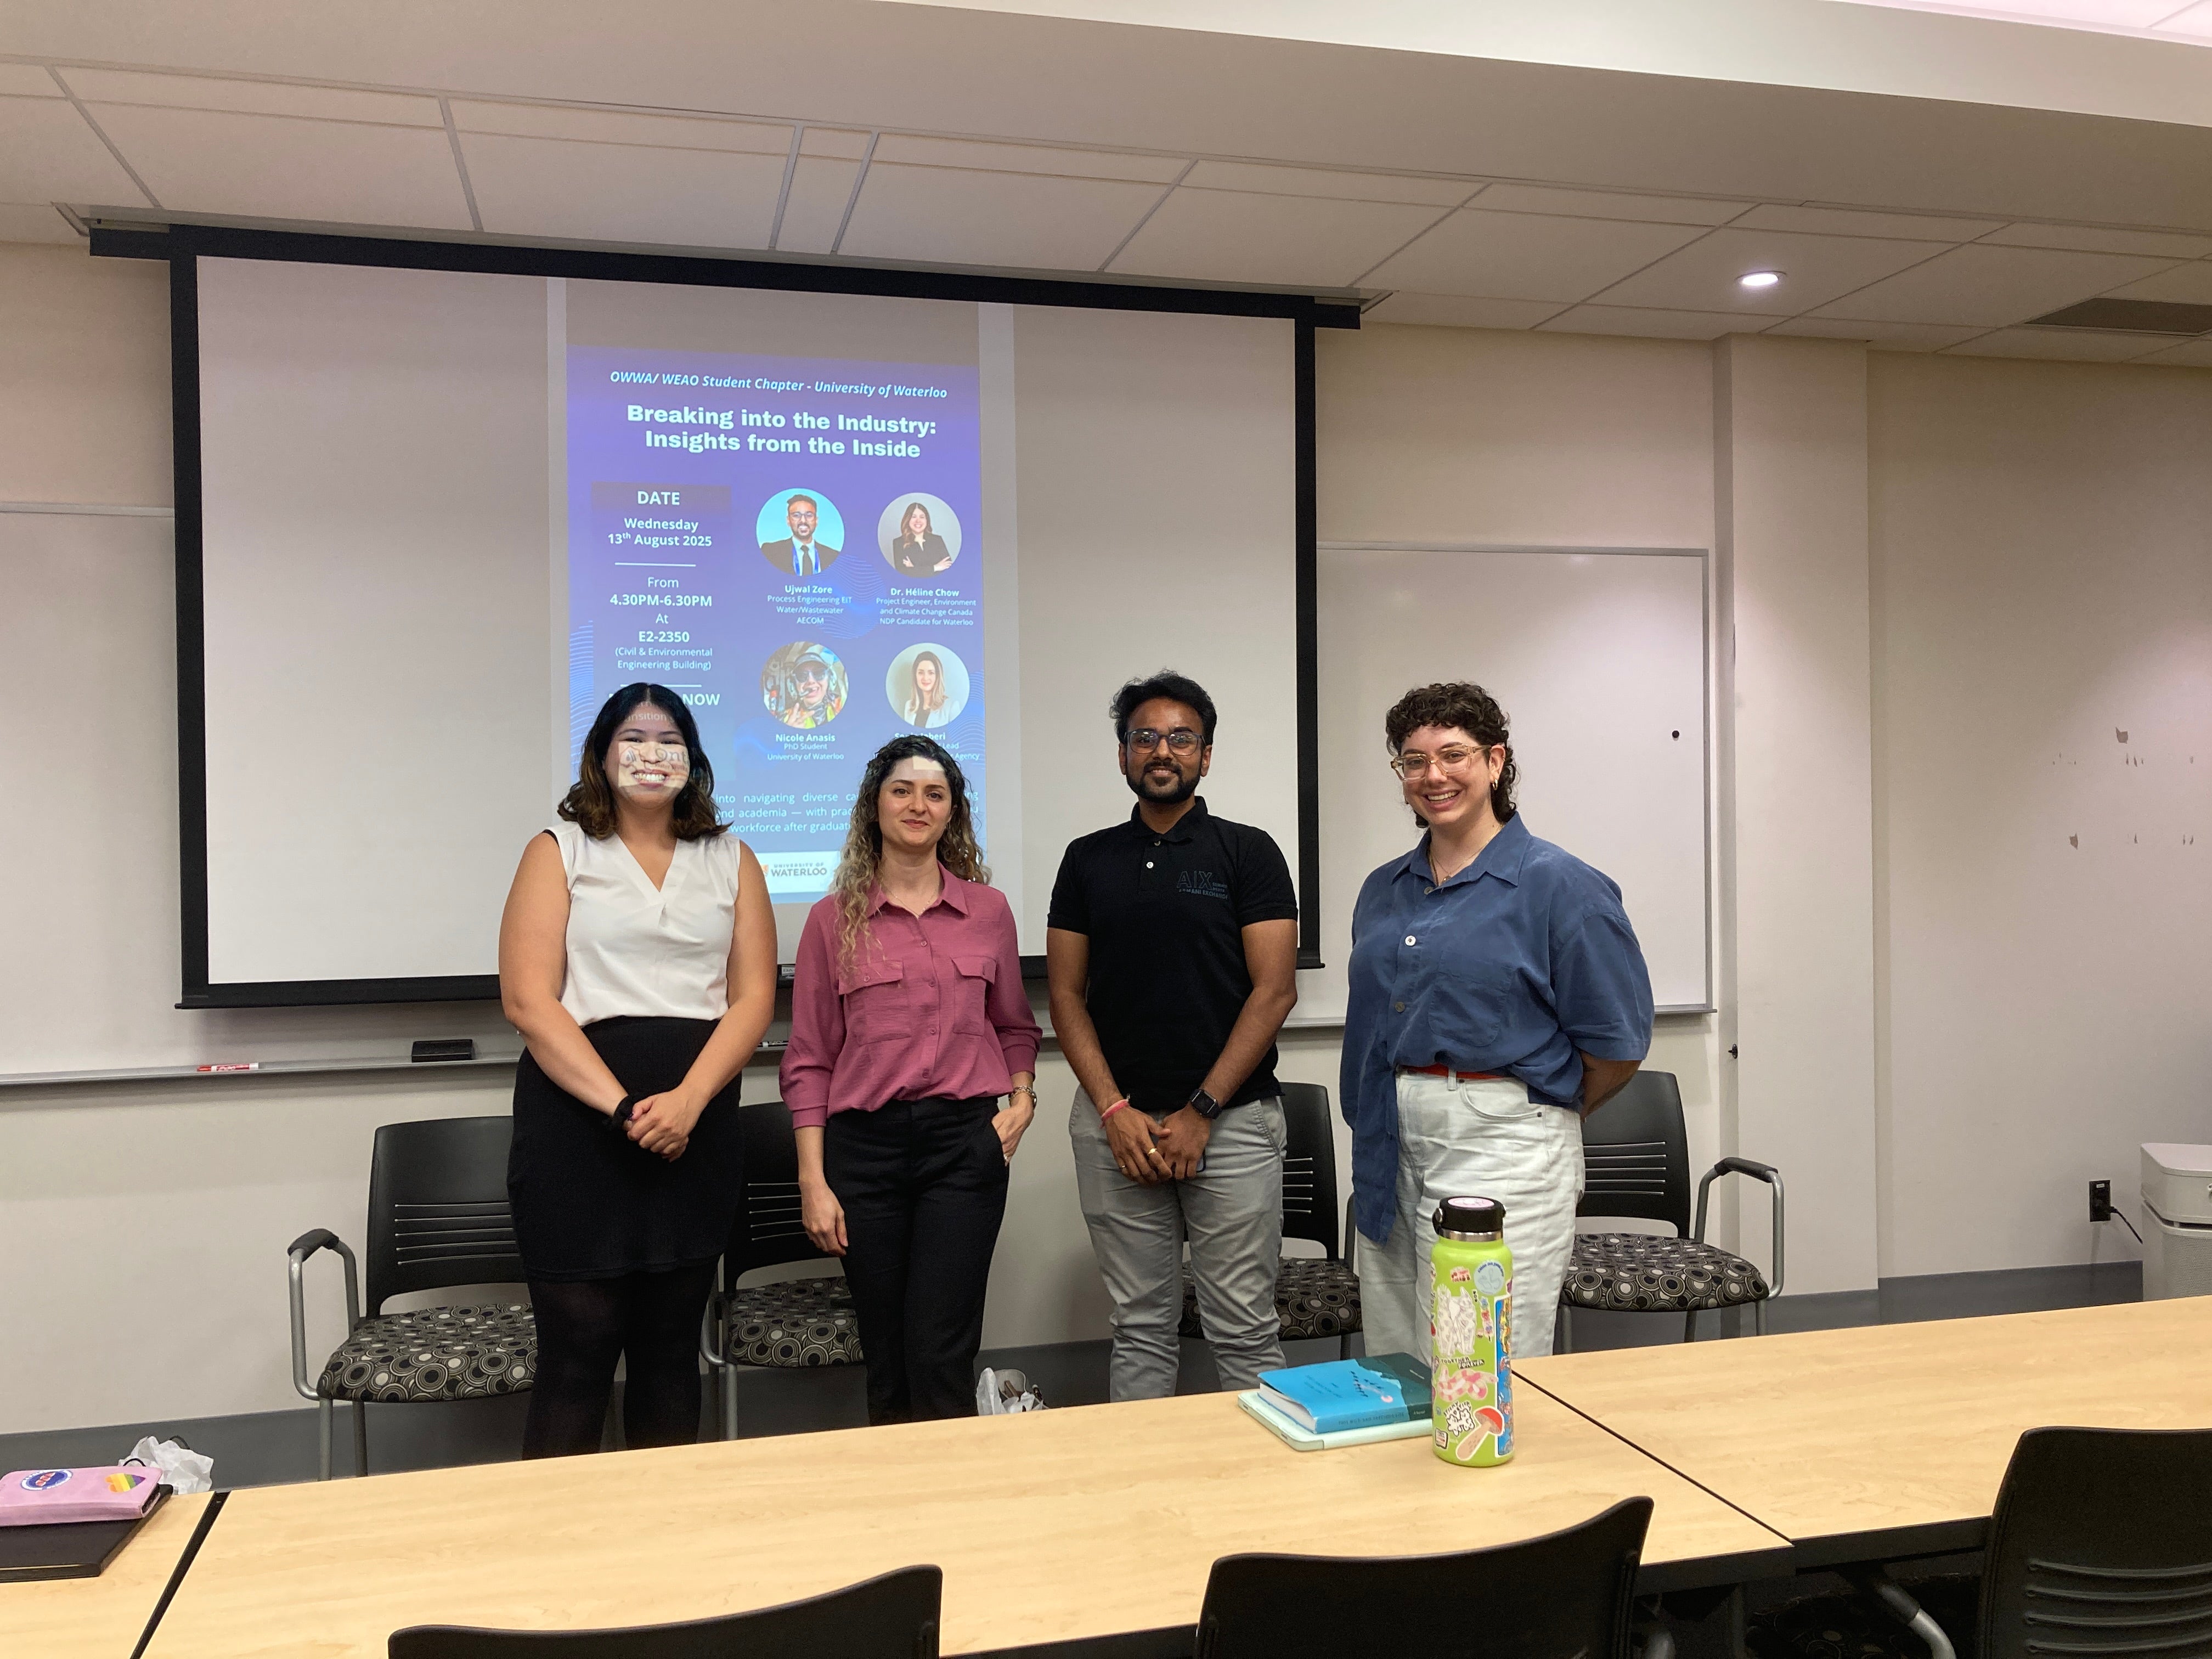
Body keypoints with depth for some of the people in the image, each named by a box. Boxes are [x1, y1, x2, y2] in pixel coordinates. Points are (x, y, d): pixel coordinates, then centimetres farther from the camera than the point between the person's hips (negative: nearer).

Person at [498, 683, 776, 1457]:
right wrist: (622, 1107, -15)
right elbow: (527, 999, -5)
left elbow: (753, 998, 3)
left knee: (671, 1348, 10)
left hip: (697, 1122, 3)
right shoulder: (560, 851, 5)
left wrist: (687, 1100, -13)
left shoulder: (731, 861, 12)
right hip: (576, 1112, -3)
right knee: (577, 1351, -3)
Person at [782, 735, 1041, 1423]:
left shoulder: (989, 910, 8)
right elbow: (808, 1060, 4)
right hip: (865, 1144, 0)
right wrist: (813, 1183, -1)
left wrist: (1022, 1097, 4)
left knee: (940, 1353, -7)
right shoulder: (833, 920, 4)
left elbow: (1014, 1025, 22)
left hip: (965, 1142, 0)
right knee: (886, 1361, 7)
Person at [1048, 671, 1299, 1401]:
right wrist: (1115, 1110, -6)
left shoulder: (1248, 853, 0)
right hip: (1116, 1122, 3)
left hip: (1230, 1120, -2)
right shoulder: (1088, 860, 9)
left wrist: (1202, 1111, -11)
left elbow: (1275, 990, -6)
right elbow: (1066, 994, 6)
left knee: (1245, 1330, 2)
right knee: (1140, 1327, 11)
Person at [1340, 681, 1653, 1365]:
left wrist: (1549, 1112, 7)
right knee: (1392, 1373, 13)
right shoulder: (1383, 891, 11)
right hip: (1392, 1154, 6)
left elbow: (1617, 1045, -5)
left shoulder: (1560, 885, -8)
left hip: (1502, 1152, -6)